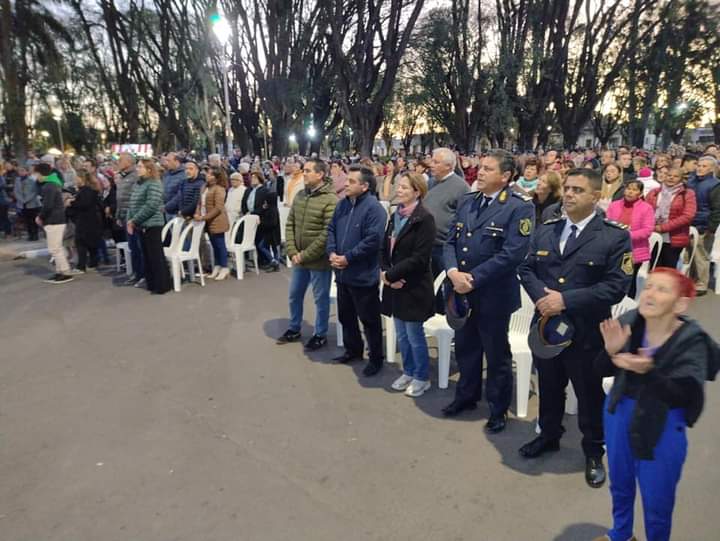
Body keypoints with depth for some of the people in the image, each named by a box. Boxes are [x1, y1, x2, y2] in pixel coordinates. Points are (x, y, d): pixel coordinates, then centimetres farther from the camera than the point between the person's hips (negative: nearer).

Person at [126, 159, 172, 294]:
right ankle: (151, 283, 23)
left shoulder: (154, 184, -12)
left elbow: (150, 206, -20)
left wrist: (134, 220, -16)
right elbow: (132, 204, 17)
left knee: (156, 255, -4)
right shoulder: (137, 184, 15)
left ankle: (162, 285, 3)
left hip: (152, 225, -9)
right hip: (141, 225, 9)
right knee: (147, 255, 14)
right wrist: (130, 220, 3)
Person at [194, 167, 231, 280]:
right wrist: (197, 214, -4)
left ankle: (224, 268, 9)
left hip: (217, 222, -8)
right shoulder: (204, 187, 13)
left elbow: (218, 208, -21)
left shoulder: (218, 189, -14)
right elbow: (200, 203, 14)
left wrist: (204, 217, -20)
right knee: (214, 245, 15)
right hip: (208, 222, 8)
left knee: (220, 244, -1)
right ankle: (217, 267, 25)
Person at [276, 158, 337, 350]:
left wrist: (305, 255, -16)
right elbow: (290, 225, 7)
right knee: (294, 295, 20)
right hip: (299, 259, 7)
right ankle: (294, 329, 40)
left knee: (321, 299, 9)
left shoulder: (330, 200, -18)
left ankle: (320, 335, 28)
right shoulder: (299, 195, 5)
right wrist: (292, 252, -4)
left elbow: (327, 235, -21)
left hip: (319, 261, -7)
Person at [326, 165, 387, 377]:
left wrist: (347, 258, -20)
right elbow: (331, 230, 11)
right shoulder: (343, 204, 8)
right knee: (345, 315, 21)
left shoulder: (374, 208, -17)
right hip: (342, 273, 8)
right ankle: (352, 349, 40)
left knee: (369, 319, 6)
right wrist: (332, 253, -6)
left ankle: (375, 358, 22)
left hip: (363, 276, -8)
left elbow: (372, 241, -24)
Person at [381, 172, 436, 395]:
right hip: (395, 285, 7)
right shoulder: (395, 216, 9)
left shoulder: (424, 218, -14)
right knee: (401, 335, 17)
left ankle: (422, 377, 24)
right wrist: (386, 273, -8)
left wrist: (390, 274, -17)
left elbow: (419, 257, -20)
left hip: (414, 287, -7)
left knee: (414, 335, 5)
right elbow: (385, 249, 10)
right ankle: (408, 372, 34)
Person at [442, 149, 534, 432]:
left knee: (496, 354, 11)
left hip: (494, 294, -6)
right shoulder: (467, 202, 6)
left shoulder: (519, 207, -13)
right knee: (465, 347, 21)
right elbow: (450, 241, 5)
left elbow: (512, 254, -21)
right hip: (462, 291, 6)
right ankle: (466, 395, 42)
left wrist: (474, 278, -20)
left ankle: (498, 409, 32)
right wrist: (453, 272, -13)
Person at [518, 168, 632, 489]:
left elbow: (616, 286, -17)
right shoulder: (545, 231, 6)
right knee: (549, 389, 22)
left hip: (587, 332, -4)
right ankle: (549, 436, 44)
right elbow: (526, 268, 6)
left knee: (590, 396, 13)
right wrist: (540, 296, -14)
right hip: (546, 326, 4)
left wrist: (566, 299, -23)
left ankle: (593, 453, 35)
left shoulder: (615, 236, -10)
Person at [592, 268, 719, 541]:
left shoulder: (691, 341, -21)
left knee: (656, 500, 13)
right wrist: (611, 351, -27)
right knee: (620, 483, 25)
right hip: (620, 414, 4)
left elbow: (682, 395, -28)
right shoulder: (629, 322, -13)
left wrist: (646, 372, -42)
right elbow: (602, 370, -7)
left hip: (662, 427, -4)